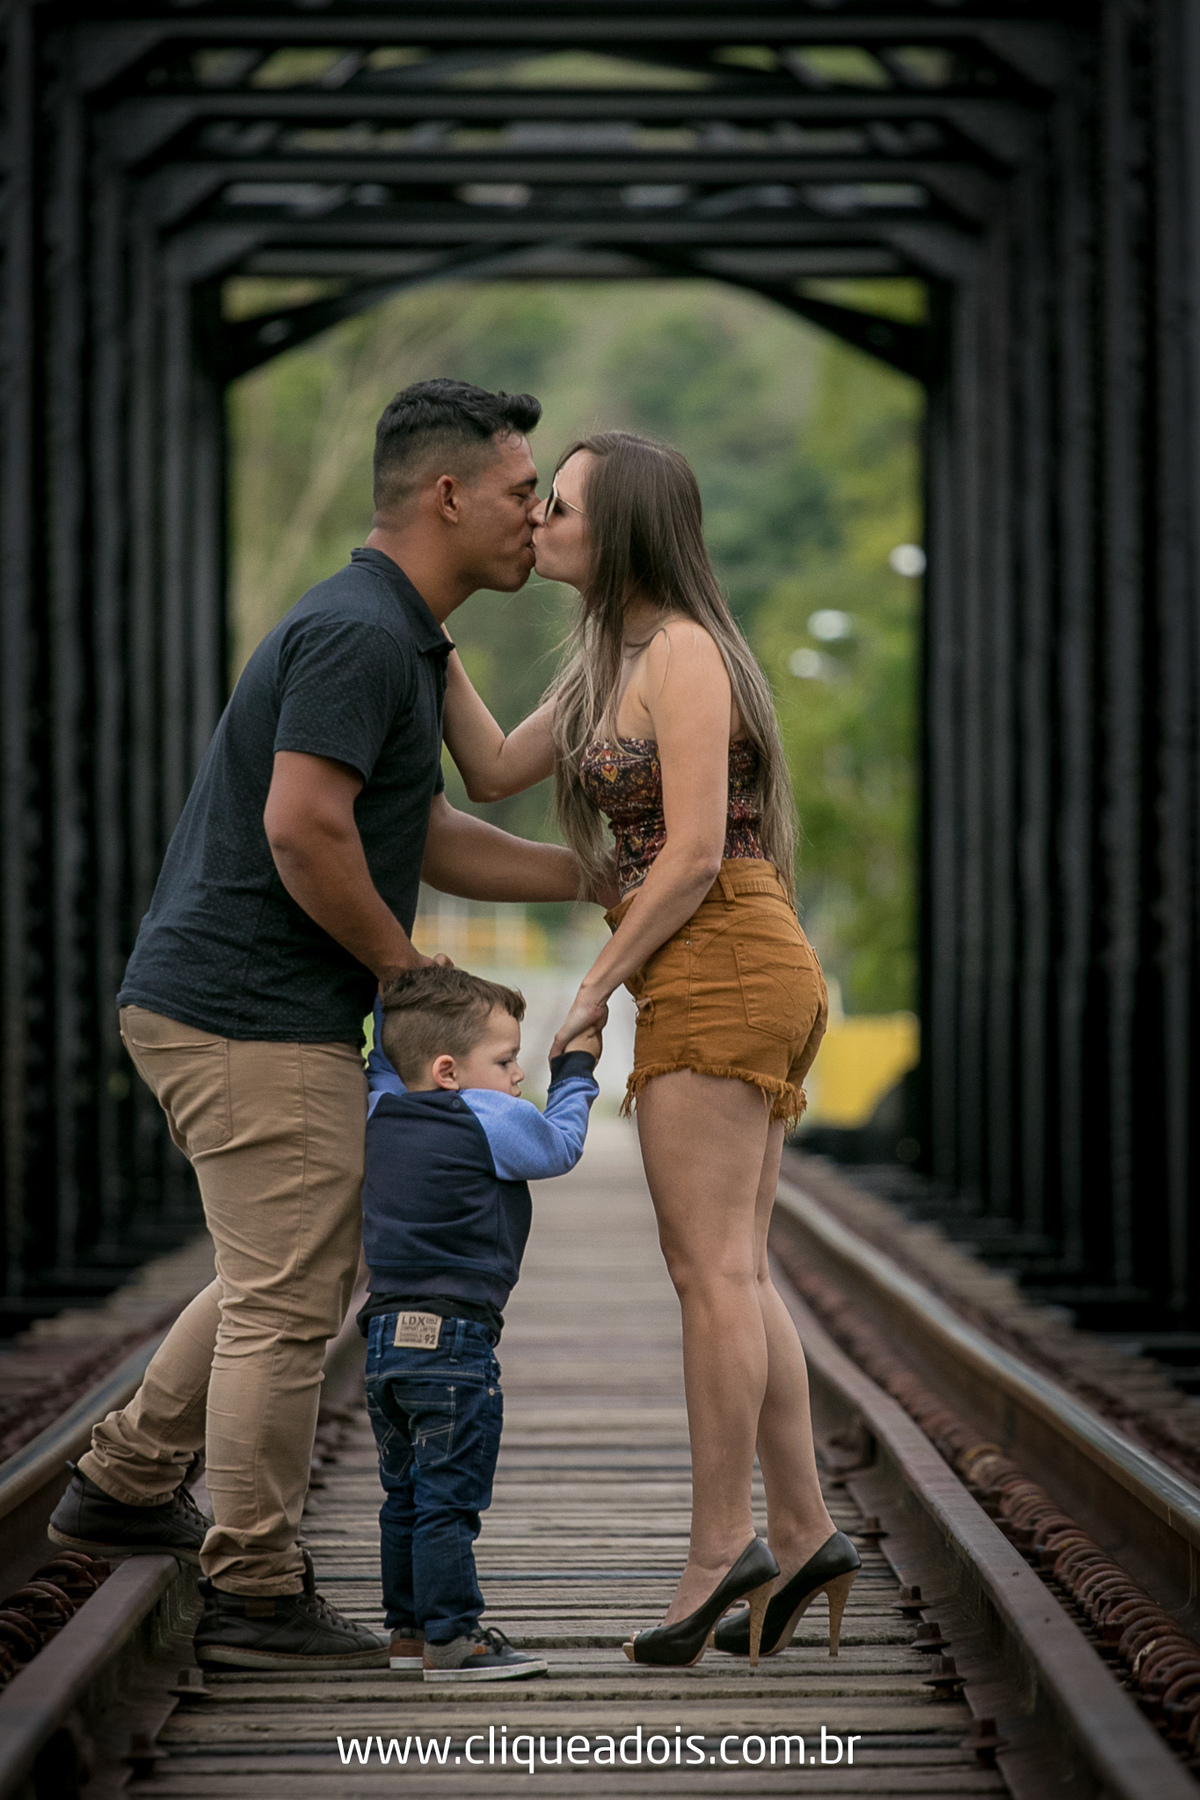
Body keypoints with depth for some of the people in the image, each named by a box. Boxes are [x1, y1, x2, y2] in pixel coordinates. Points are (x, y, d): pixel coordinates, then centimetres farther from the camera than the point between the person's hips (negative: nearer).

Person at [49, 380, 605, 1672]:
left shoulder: (394, 640, 16)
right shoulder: (358, 633, -17)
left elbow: (432, 841, 22)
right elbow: (303, 831, -26)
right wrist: (407, 970, -12)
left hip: (208, 1008, 10)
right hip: (254, 1017, -10)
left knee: (299, 1275, 23)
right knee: (289, 1300, -3)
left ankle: (126, 1486, 30)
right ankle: (256, 1599, 6)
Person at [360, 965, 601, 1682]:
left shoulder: (383, 1112, 9)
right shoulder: (490, 1119, -10)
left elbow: (382, 1057, 30)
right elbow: (560, 1146, 6)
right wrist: (575, 1071, 19)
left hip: (385, 1340, 8)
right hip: (454, 1341, -8)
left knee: (407, 1496, 16)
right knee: (450, 1497, -5)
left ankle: (409, 1627, 22)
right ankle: (450, 1638, -4)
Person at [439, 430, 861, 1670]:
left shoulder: (682, 651, -11)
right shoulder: (612, 664, 19)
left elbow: (694, 852, -16)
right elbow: (492, 775, 17)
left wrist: (592, 990, -10)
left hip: (718, 973, -10)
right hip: (747, 981, 10)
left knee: (710, 1271, -8)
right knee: (733, 1278, 8)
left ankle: (718, 1552, -7)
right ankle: (802, 1535, 8)